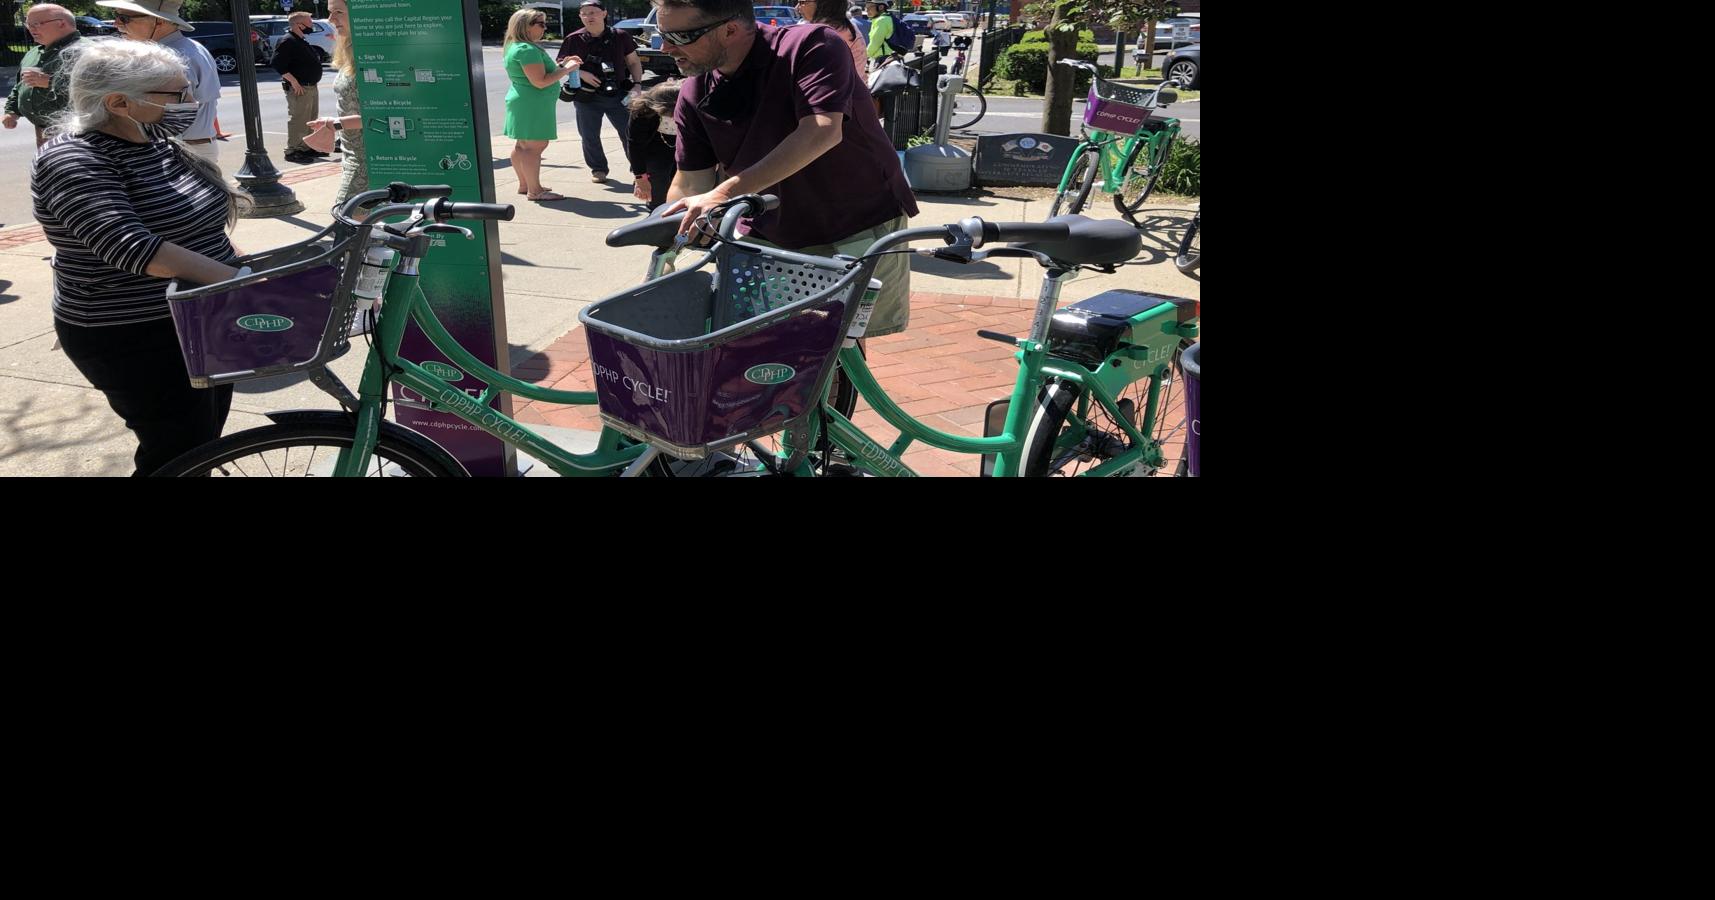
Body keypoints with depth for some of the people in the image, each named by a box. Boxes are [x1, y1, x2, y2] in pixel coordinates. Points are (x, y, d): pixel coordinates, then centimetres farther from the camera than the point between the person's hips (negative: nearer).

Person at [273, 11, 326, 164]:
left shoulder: (302, 42, 17)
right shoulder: (288, 42, -13)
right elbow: (277, 63, -21)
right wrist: (293, 81, -24)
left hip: (311, 87, 10)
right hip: (299, 88, -10)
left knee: (312, 120, 16)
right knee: (298, 121, -9)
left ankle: (306, 148, 26)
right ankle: (292, 151, -5)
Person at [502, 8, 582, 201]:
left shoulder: (515, 47, 15)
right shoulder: (527, 50, -19)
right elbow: (540, 81, -24)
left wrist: (560, 63, 15)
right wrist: (566, 69, -14)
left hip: (521, 102, 11)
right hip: (533, 104, -11)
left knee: (521, 145, 16)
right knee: (535, 146, -9)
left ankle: (524, 185, 25)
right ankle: (535, 191, -8)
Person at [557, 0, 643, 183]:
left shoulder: (620, 37, 0)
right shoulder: (574, 40, -2)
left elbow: (634, 62, 9)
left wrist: (637, 84, -5)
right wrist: (581, 73, -12)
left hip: (618, 95, 0)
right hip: (587, 98, 0)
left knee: (630, 133, 2)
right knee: (590, 137, 6)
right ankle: (598, 169, 23)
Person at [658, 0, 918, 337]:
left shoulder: (811, 47, -19)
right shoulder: (695, 95, -2)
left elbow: (822, 132, -34)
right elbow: (690, 185, 3)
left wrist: (727, 192, -41)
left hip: (859, 224, -4)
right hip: (769, 238, 5)